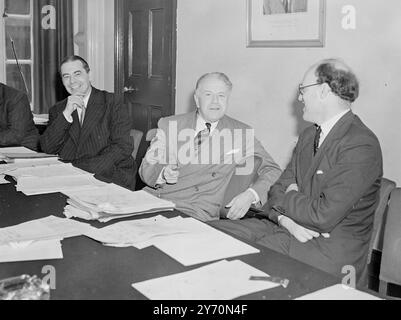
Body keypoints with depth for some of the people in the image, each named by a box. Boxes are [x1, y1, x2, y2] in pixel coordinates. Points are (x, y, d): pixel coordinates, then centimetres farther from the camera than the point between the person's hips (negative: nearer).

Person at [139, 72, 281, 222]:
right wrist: (163, 174, -16)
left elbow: (272, 170, 7)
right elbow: (145, 170, 8)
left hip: (199, 215, -1)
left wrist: (251, 195, -13)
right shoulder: (169, 125, 9)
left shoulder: (240, 132, 6)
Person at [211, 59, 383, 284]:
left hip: (330, 250, -8)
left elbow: (323, 216, -24)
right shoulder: (309, 135, 11)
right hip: (290, 230, 8)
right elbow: (280, 187, 12)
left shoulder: (361, 146, -18)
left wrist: (287, 198, -5)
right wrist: (285, 219, -10)